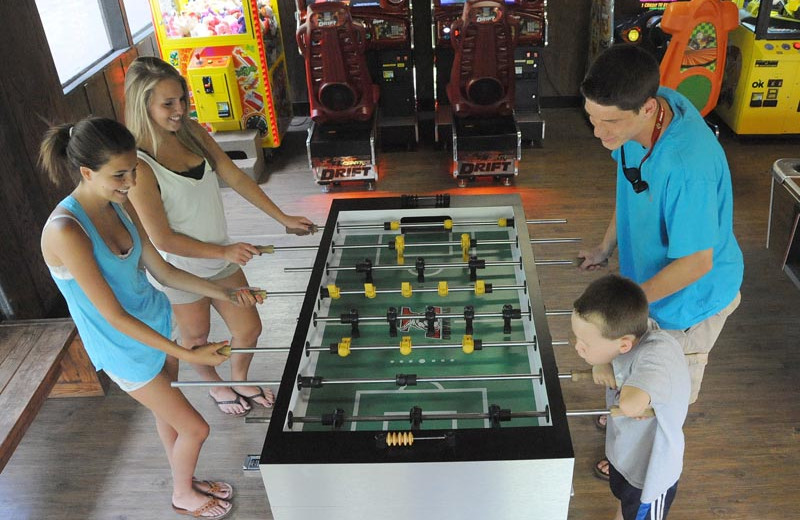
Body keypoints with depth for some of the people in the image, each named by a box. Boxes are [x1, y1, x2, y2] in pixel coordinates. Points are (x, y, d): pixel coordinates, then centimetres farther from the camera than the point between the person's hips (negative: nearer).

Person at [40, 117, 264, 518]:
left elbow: (163, 271, 3)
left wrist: (227, 294, -4)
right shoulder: (65, 231, -30)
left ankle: (185, 483, 47)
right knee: (195, 428, 6)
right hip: (125, 347, -6)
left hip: (155, 324, 6)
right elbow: (115, 316, -27)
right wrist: (187, 354, -27)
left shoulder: (119, 206, -6)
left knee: (168, 415, 23)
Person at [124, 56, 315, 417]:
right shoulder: (139, 166, -27)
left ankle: (240, 381, 48)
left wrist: (283, 218, -3)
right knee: (196, 337, 20)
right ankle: (215, 386, 51)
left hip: (221, 257, 6)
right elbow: (163, 239, -23)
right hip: (182, 270, -6)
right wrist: (223, 252, -20)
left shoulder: (192, 132, -7)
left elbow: (235, 177, -1)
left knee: (249, 328, 16)